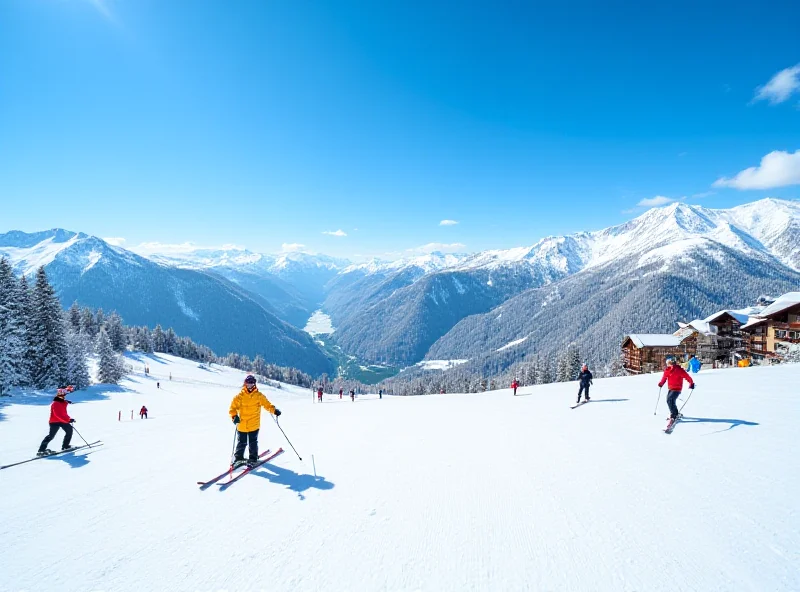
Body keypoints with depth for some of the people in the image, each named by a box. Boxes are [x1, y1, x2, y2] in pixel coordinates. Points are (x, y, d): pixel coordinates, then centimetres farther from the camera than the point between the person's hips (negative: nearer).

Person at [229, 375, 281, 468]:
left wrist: (274, 410, -11)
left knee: (253, 443, 4)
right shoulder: (240, 396, -2)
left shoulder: (259, 395, 1)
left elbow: (267, 404, 4)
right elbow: (233, 408, 0)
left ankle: (253, 459, 17)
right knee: (242, 443, 10)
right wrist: (234, 416, -17)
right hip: (242, 424, 0)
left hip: (254, 425, 0)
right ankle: (238, 458, 27)